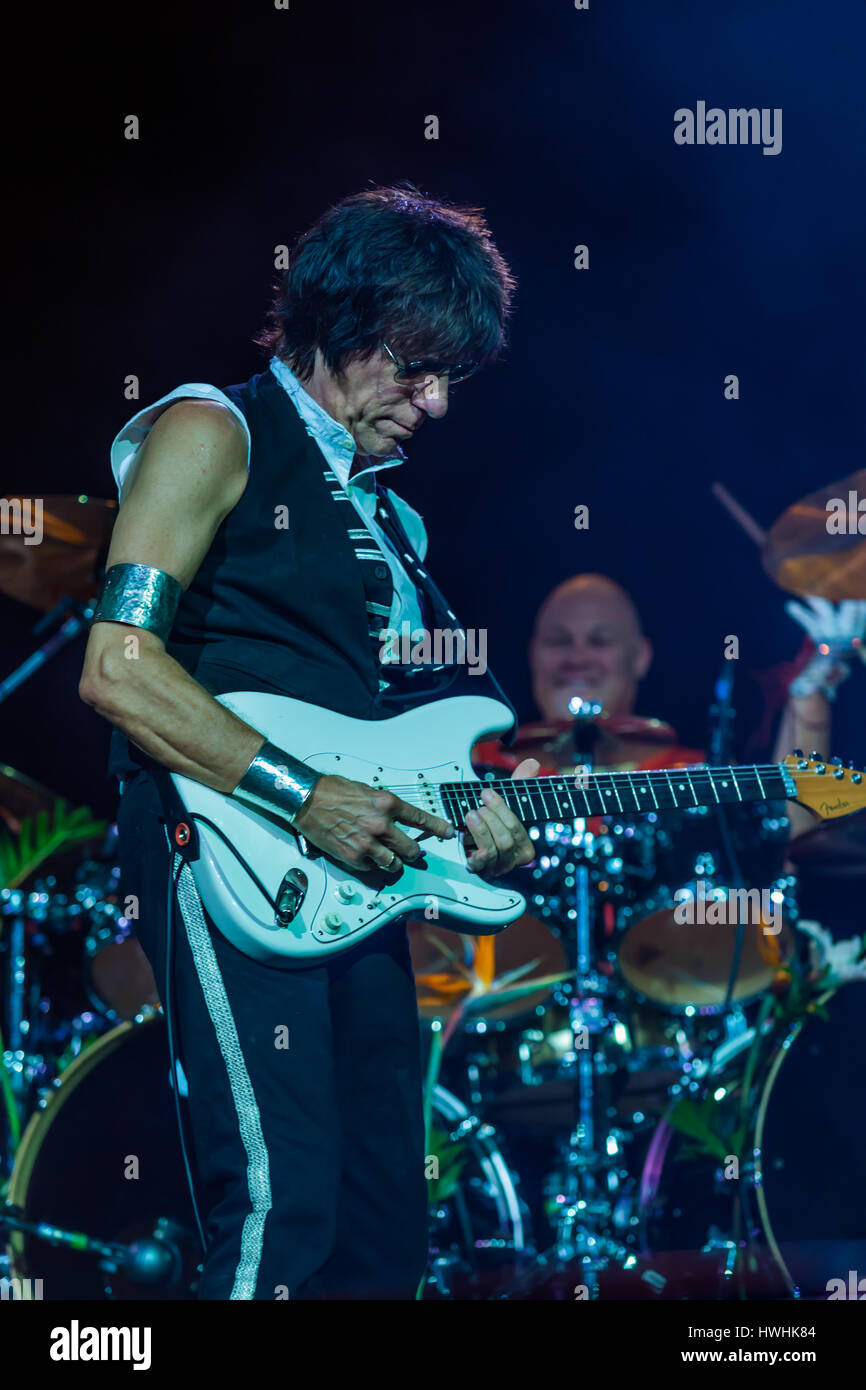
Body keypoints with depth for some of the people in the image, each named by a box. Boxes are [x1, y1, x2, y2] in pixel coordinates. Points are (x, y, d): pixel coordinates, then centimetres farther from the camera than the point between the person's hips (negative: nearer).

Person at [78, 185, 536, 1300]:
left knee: (386, 1228, 7)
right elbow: (116, 670, -13)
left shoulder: (384, 511, 25)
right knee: (281, 1207, -20)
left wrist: (481, 813, 5)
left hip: (360, 873, 9)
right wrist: (302, 798, -16)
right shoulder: (214, 435, -1)